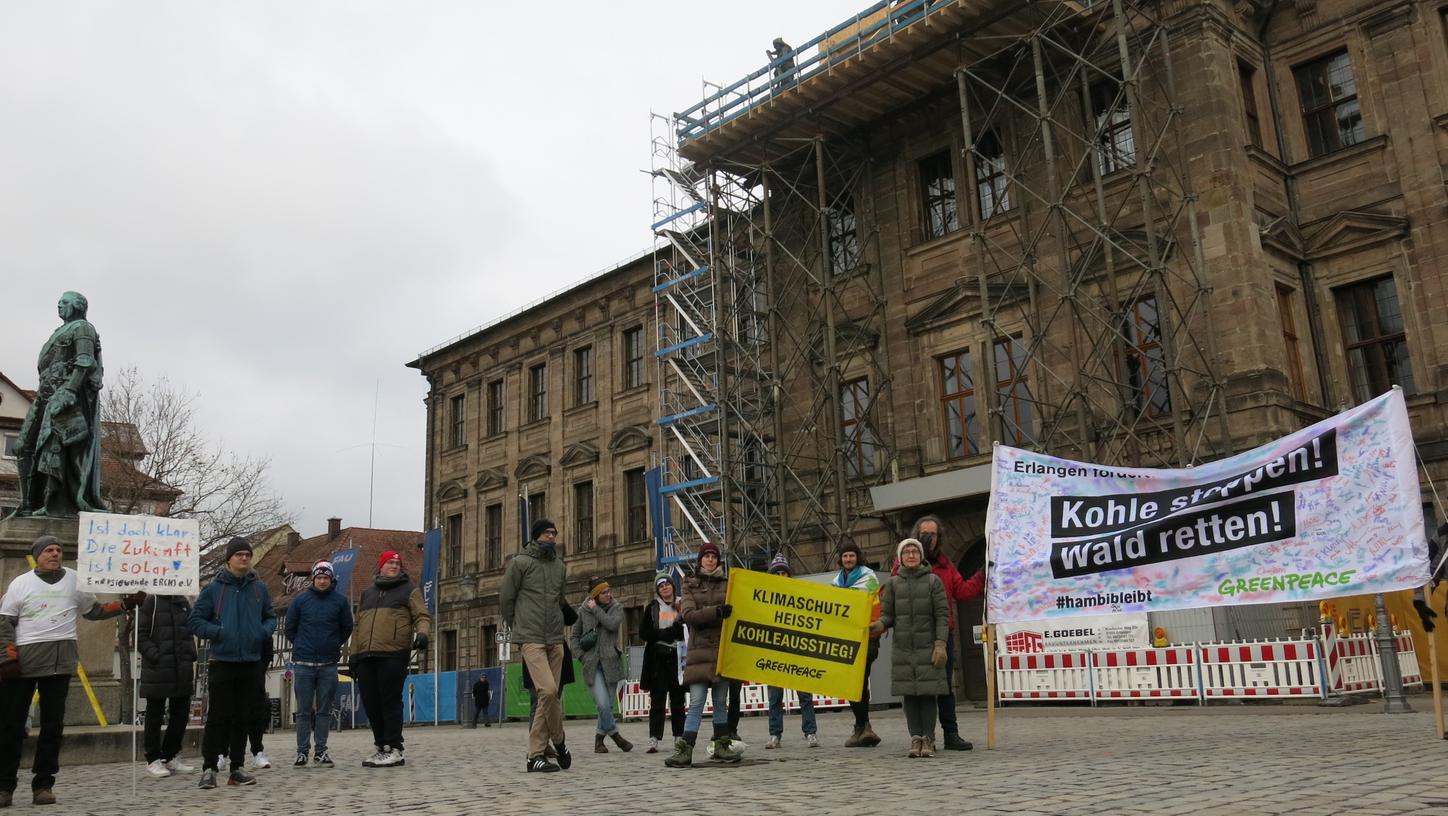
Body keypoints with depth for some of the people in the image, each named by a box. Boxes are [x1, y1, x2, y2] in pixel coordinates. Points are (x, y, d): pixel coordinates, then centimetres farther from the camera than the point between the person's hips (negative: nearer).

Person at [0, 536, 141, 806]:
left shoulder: (75, 580, 11)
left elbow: (94, 611, 19)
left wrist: (125, 604, 6)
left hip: (60, 660, 2)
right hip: (24, 658, -2)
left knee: (53, 724, 4)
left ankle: (43, 784, 11)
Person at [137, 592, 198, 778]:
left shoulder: (184, 603, 13)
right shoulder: (151, 601, -5)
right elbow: (140, 635, -8)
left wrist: (191, 658, 8)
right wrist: (155, 655, -17)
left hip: (182, 671, 6)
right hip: (157, 671, -6)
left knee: (181, 714, 9)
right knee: (155, 716, 4)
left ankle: (169, 757, 21)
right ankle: (153, 760, 13)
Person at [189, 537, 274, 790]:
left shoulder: (259, 589, 9)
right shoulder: (213, 589, 0)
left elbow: (271, 617, 17)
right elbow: (196, 621, 1)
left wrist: (264, 632, -3)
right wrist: (218, 632, -13)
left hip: (252, 664, 3)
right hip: (222, 663, -3)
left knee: (243, 718, 10)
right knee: (218, 718, -4)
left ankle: (238, 767, 18)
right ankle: (209, 768, 6)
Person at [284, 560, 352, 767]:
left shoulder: (340, 601, 2)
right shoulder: (300, 600, 2)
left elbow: (347, 628, 12)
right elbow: (290, 628, 10)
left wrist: (335, 645, 9)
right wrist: (301, 646, 10)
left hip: (329, 665, 0)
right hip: (303, 664, 0)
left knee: (324, 710, 5)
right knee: (303, 711, 4)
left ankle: (321, 751, 11)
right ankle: (302, 751, 10)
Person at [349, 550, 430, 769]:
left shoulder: (409, 590, 10)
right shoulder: (367, 594, 24)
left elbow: (422, 616, 2)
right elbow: (357, 626, 25)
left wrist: (421, 633, -19)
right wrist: (354, 654, 17)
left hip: (393, 656, -5)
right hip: (365, 658, 5)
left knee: (391, 702, -8)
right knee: (371, 703, 6)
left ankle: (394, 750, -3)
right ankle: (382, 747, 17)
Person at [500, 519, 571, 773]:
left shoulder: (560, 566, 14)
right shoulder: (520, 563, -3)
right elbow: (505, 599, 3)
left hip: (555, 640, 6)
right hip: (531, 639, -6)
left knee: (550, 695, 3)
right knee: (548, 690, -19)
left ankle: (535, 755, 9)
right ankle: (558, 740, 4)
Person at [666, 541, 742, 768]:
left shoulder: (727, 585, 11)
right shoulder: (690, 585, 8)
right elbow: (688, 615, -7)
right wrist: (715, 612, -22)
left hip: (722, 649, 2)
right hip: (700, 649, -2)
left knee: (721, 701, 7)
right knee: (696, 702, -9)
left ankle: (721, 747, 16)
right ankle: (684, 751, -9)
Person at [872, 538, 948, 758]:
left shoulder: (933, 581, 4)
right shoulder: (893, 583, 9)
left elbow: (942, 615, -1)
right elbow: (887, 614, 7)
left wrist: (940, 644, -10)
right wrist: (880, 626, -16)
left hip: (927, 647, -2)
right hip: (902, 647, 2)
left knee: (928, 693, -2)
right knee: (908, 694, 1)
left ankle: (928, 739, 4)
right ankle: (915, 738, 6)